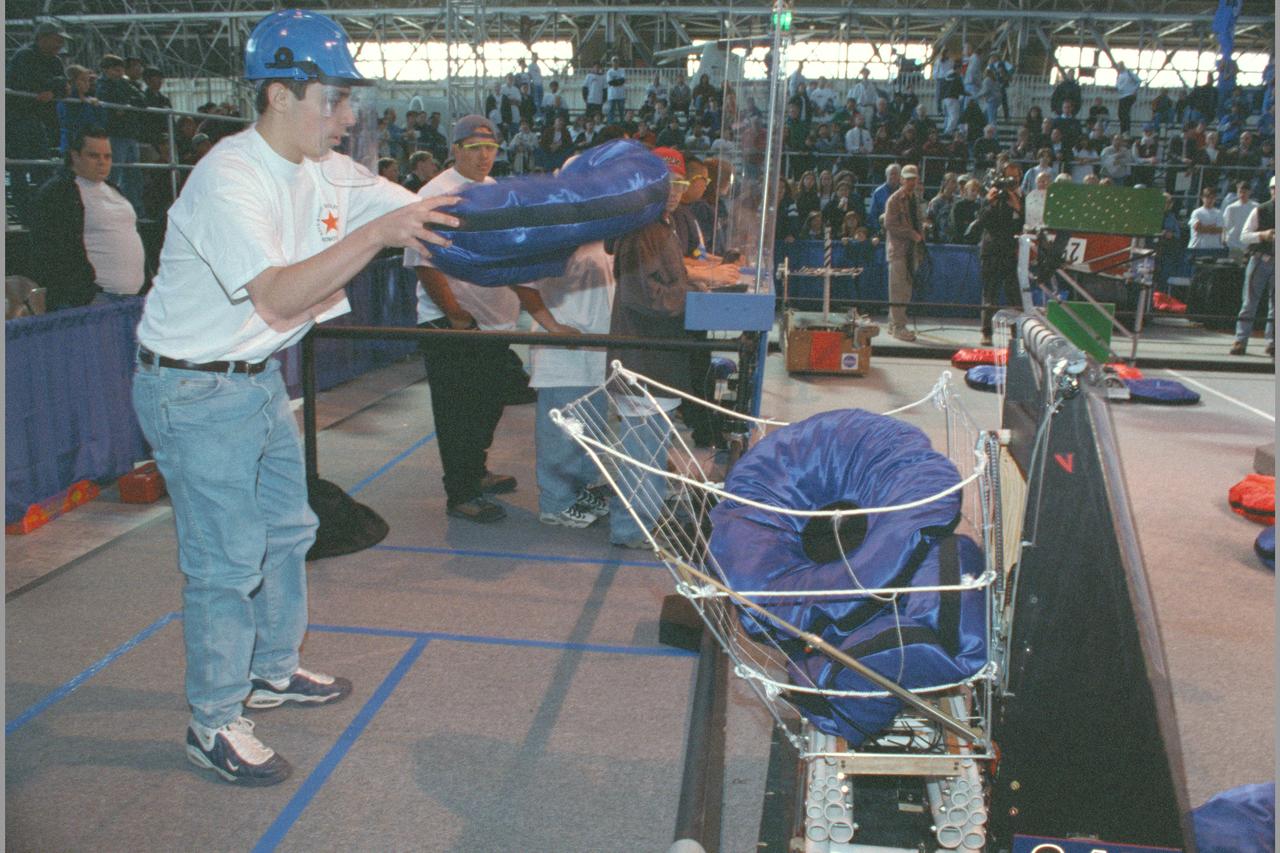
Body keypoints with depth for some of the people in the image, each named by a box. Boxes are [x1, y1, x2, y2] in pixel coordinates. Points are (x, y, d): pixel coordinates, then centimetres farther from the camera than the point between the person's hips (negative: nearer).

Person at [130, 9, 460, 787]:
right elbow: (279, 295, -36)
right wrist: (376, 234, -40)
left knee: (287, 529, 19)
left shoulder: (326, 170, 0)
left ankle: (274, 671, 38)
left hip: (261, 378, 9)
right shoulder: (229, 180, -24)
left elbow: (429, 216, 0)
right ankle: (214, 724, 15)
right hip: (196, 392, -9)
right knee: (226, 559, -3)